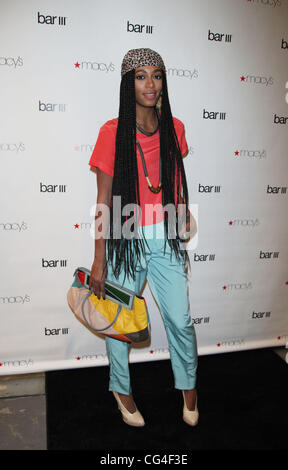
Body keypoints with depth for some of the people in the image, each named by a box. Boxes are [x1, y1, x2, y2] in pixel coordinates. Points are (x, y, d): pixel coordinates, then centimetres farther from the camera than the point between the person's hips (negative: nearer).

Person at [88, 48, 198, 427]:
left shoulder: (174, 128, 4)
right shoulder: (112, 132, -8)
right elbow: (104, 200, -7)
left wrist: (182, 240, 16)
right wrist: (99, 260, -6)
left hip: (166, 239, 3)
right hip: (126, 239, -2)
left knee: (180, 319, 7)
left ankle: (189, 387, 36)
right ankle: (122, 388, 39)